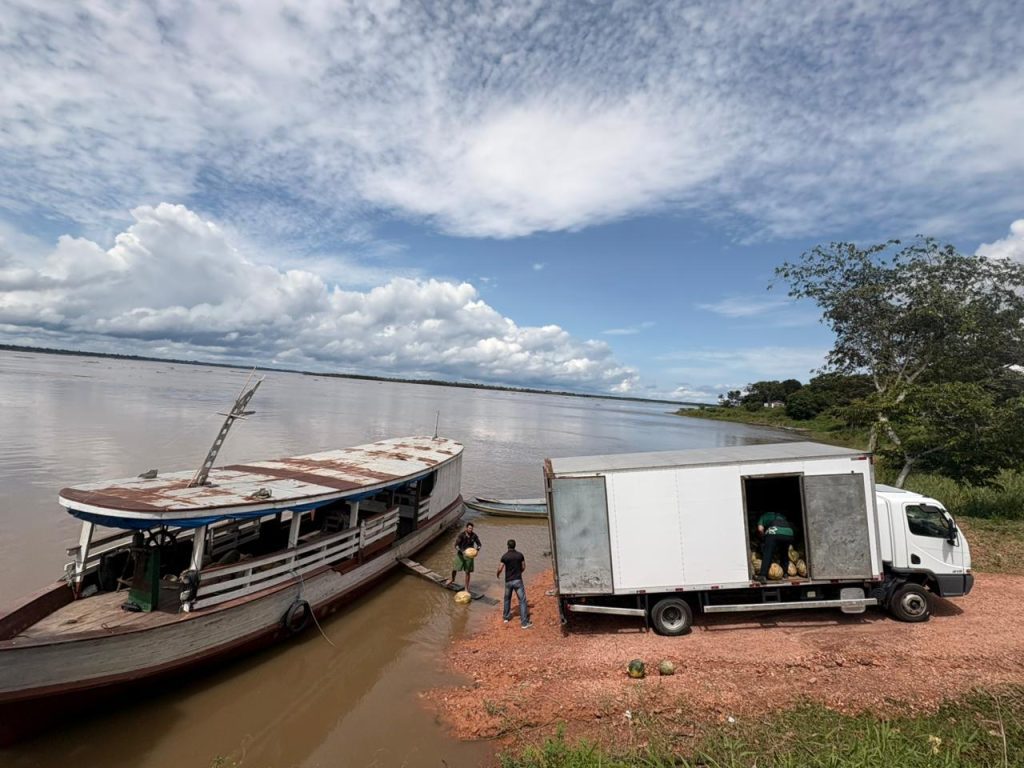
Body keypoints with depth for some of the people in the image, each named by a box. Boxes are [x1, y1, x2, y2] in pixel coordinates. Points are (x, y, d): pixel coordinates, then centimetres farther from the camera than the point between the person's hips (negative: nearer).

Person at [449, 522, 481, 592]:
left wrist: (477, 550, -20)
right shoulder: (461, 535, -18)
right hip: (460, 554, -1)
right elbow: (456, 545, -22)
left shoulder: (474, 536, -10)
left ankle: (467, 587, 18)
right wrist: (462, 551, -37)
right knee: (454, 569, 6)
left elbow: (479, 544, 1)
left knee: (468, 572, 4)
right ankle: (452, 580, 41)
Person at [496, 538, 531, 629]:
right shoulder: (520, 555, -5)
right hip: (518, 580, -1)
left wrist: (497, 574, 14)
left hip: (508, 581, 1)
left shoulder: (504, 556, -8)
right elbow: (523, 567, 2)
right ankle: (524, 622, -3)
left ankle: (506, 617, 36)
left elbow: (500, 569, -8)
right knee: (522, 600, 1)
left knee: (507, 599, 23)